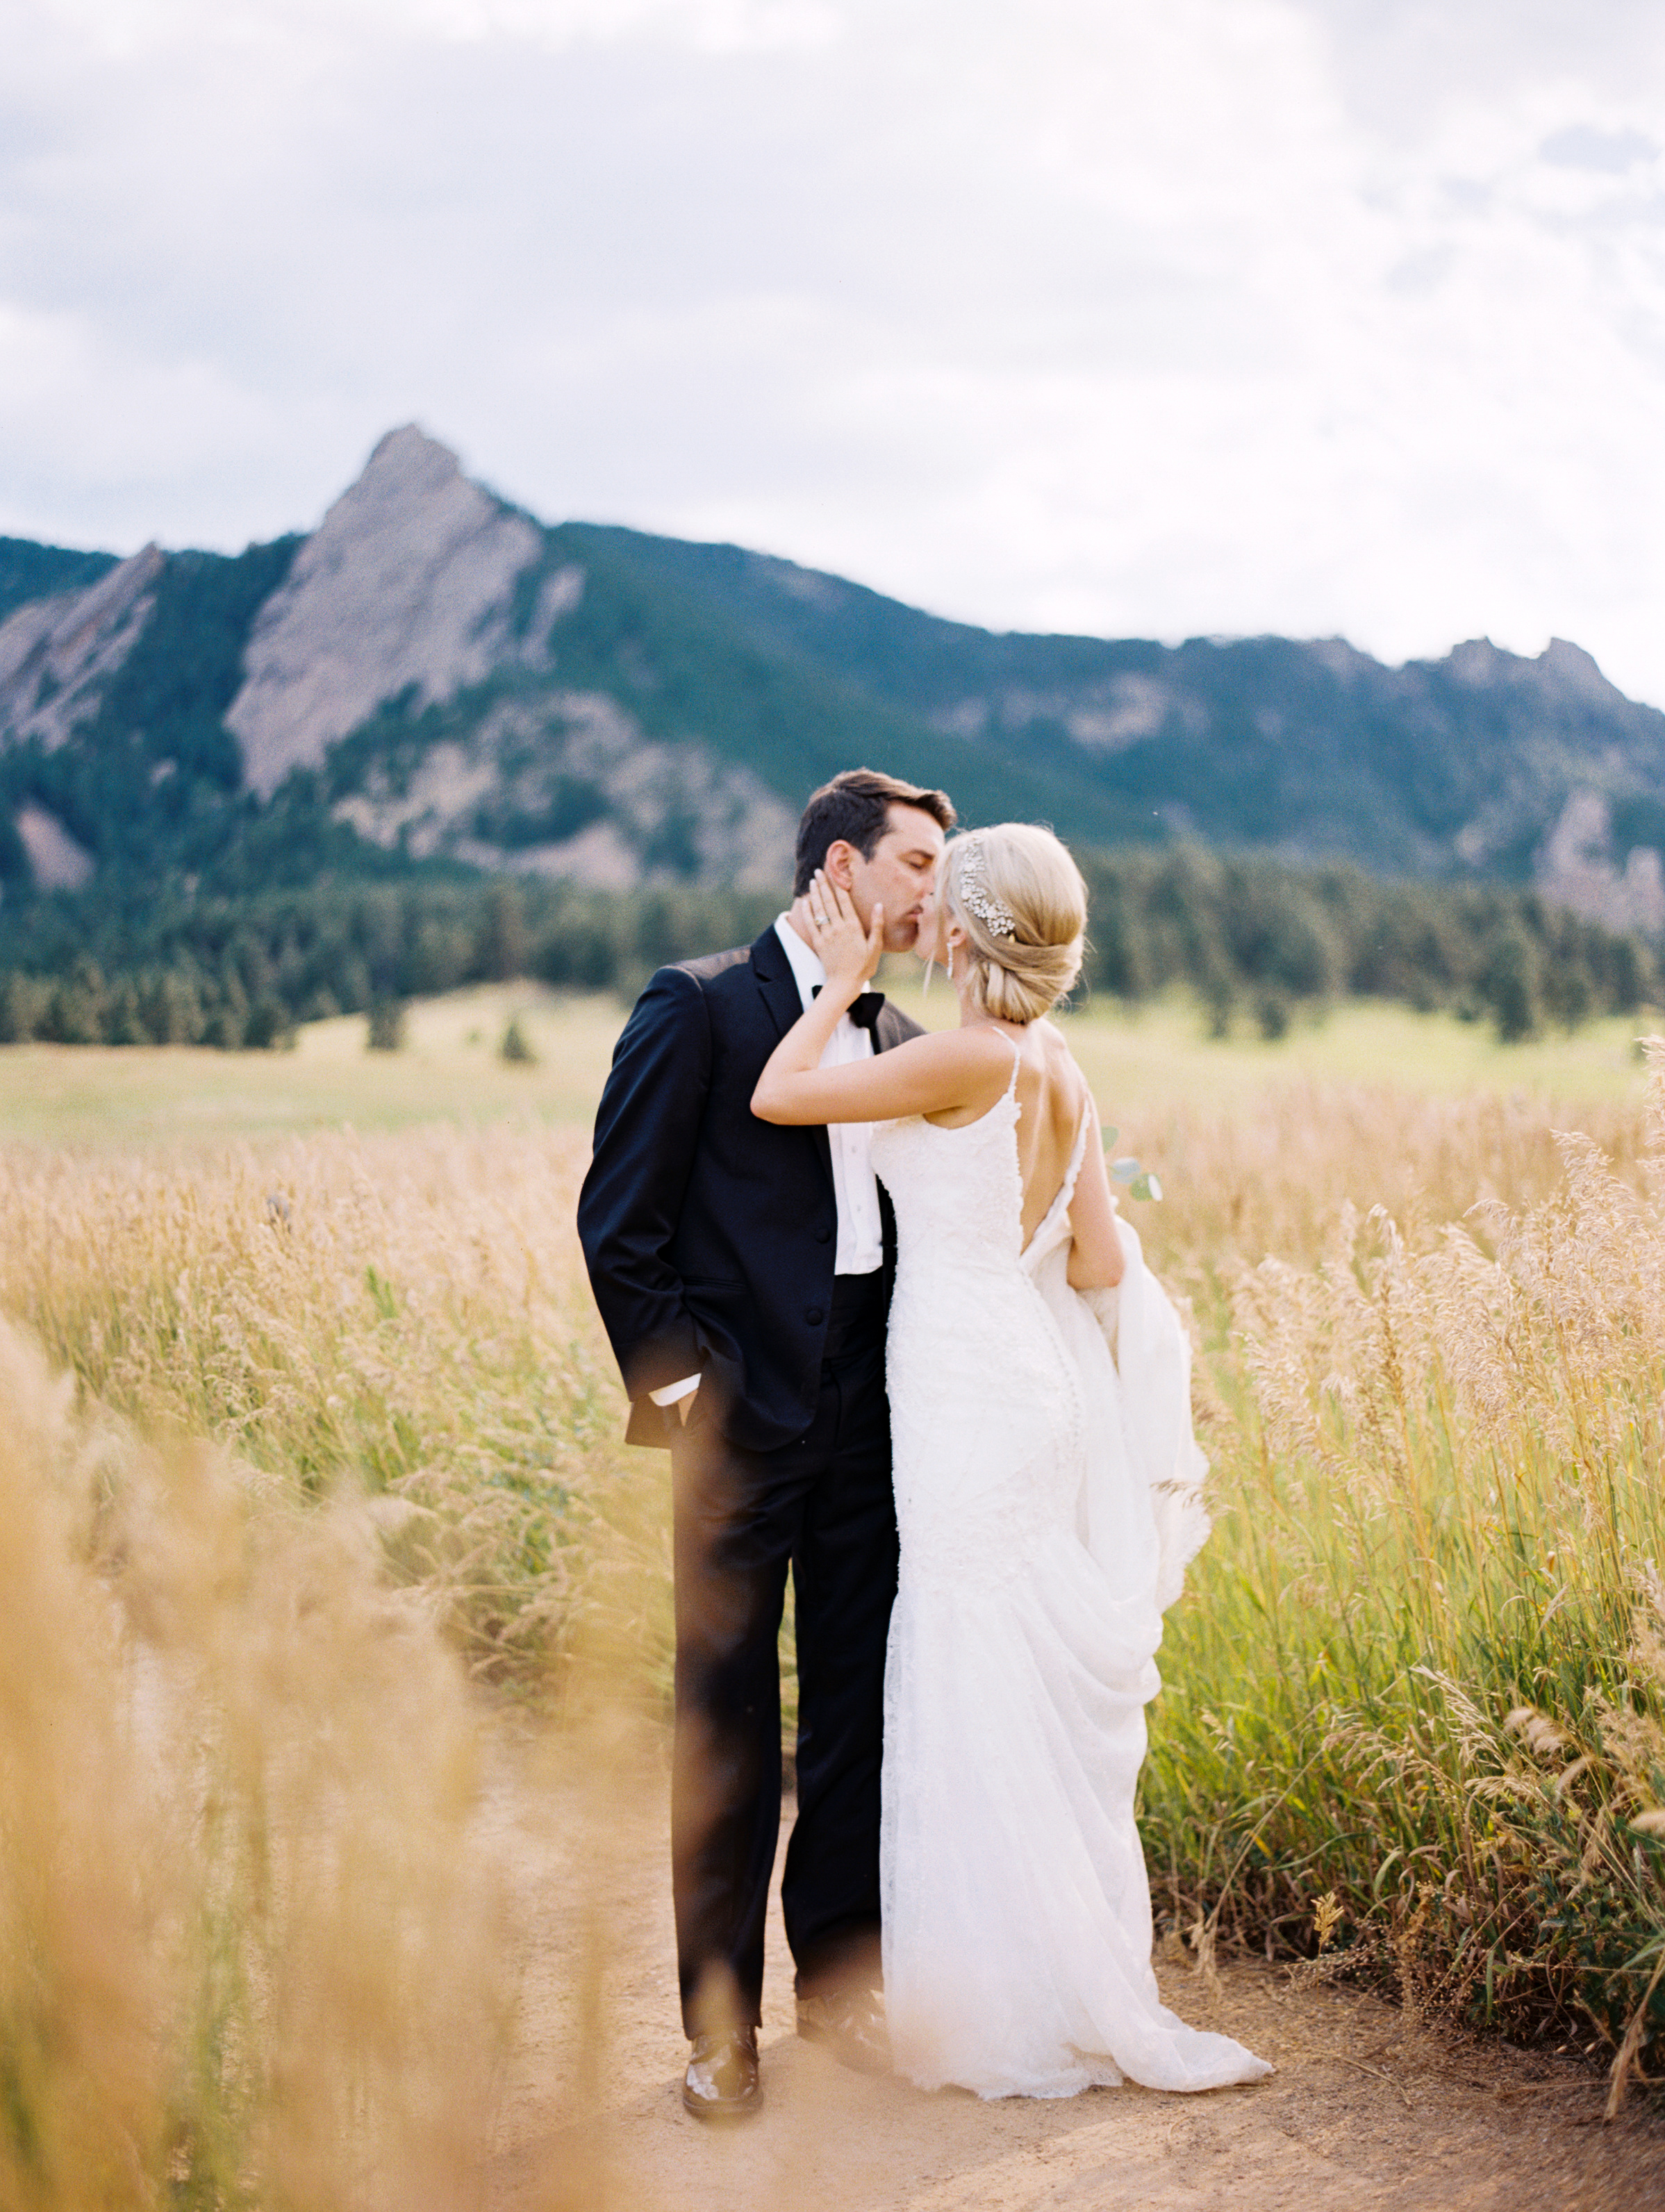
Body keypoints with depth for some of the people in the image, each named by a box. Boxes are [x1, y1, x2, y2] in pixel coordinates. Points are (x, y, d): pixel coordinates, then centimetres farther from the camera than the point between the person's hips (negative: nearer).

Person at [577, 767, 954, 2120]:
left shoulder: (901, 1038, 14)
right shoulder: (699, 1006, -3)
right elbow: (621, 1218, -5)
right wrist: (669, 1374, -9)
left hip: (871, 1422, 5)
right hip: (743, 1417, -5)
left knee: (862, 1715, 11)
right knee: (726, 1729, 3)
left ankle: (841, 1981, 27)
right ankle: (722, 2023, 15)